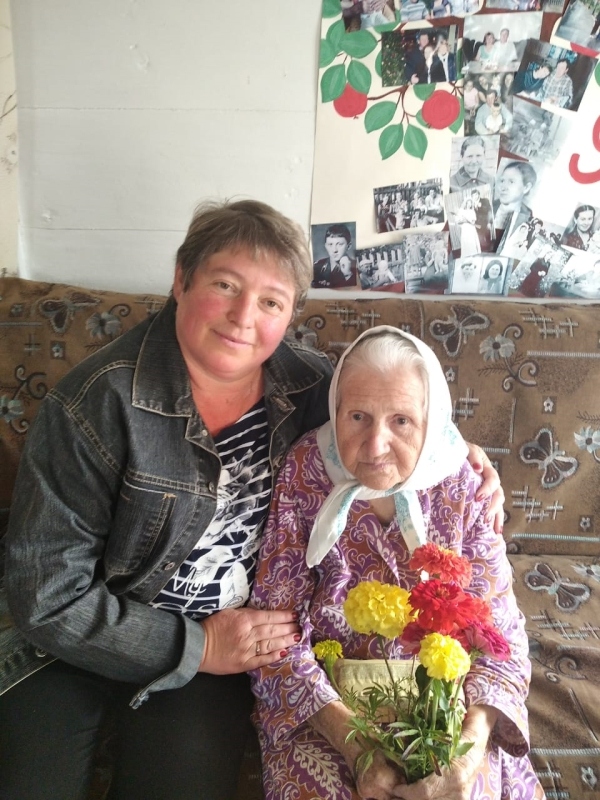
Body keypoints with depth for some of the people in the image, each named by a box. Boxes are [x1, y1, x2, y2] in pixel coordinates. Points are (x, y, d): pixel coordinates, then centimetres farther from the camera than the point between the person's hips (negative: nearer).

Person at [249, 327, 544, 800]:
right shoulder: (304, 476, -15)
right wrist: (354, 740, -22)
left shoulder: (461, 486, -10)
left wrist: (470, 745, -22)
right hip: (321, 700, -1)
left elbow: (500, 634, -6)